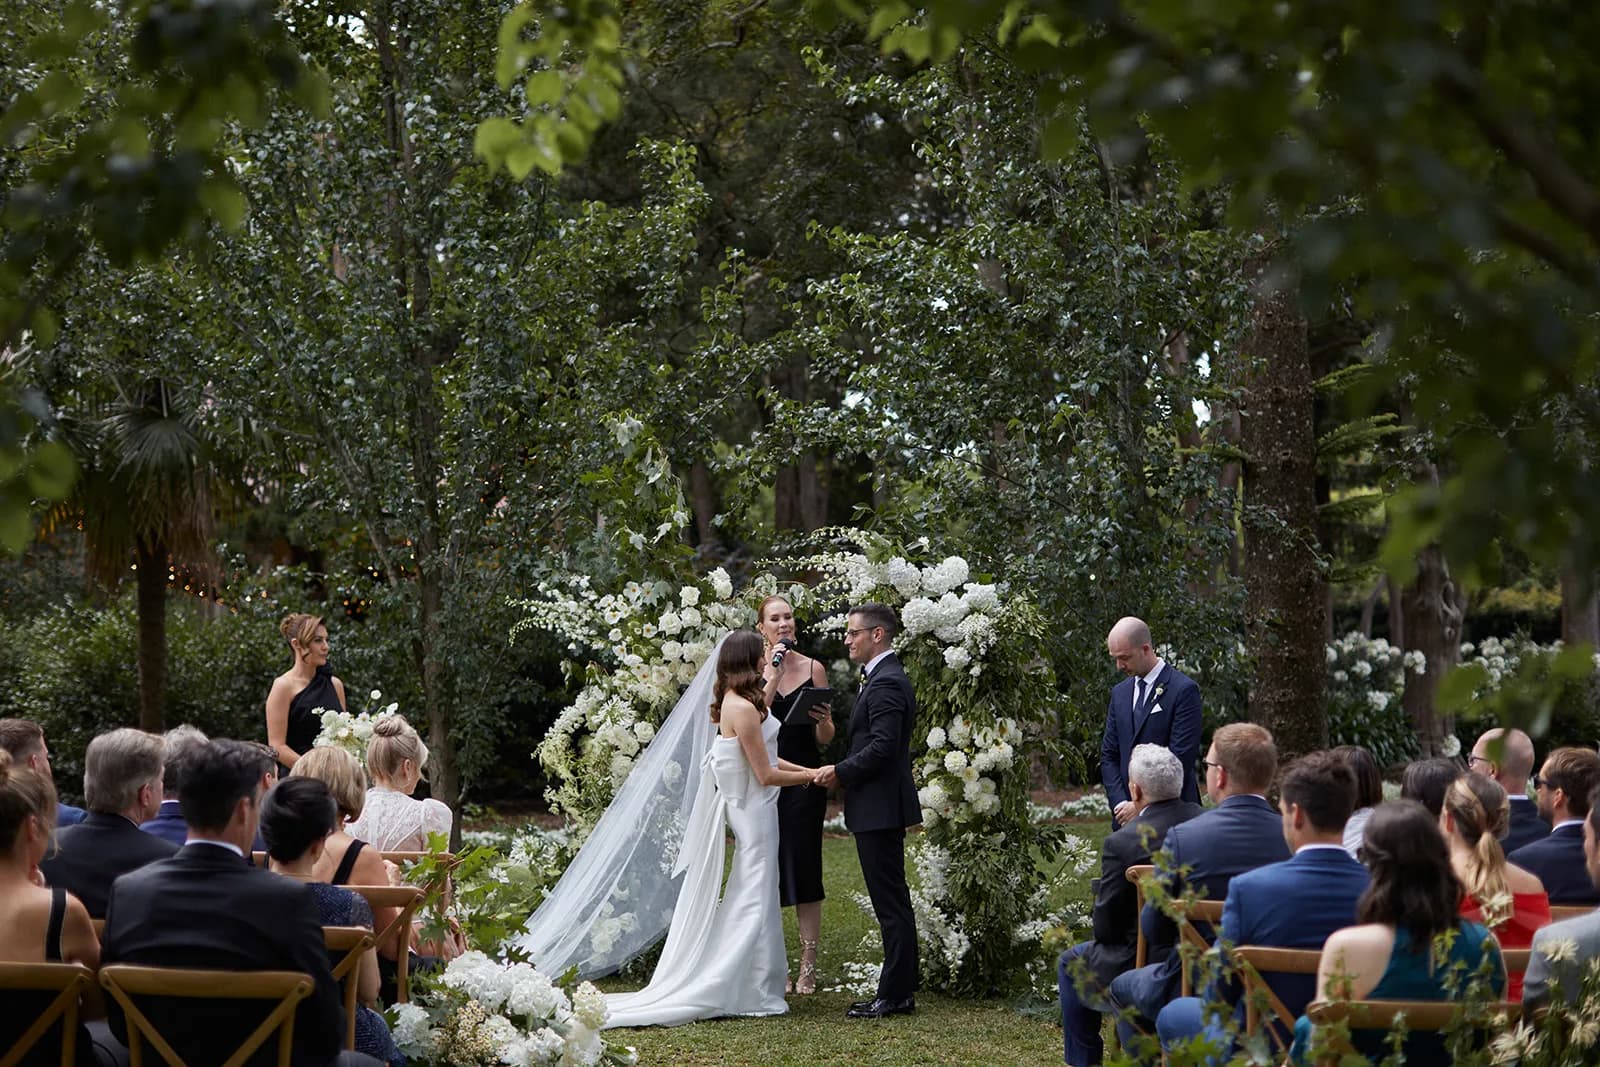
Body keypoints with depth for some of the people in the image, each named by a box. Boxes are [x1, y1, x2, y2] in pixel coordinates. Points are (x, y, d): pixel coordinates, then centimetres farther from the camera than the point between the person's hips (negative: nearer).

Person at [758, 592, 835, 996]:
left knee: (805, 871, 0)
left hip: (804, 779, 1)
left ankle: (808, 967, 4)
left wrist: (823, 721, -15)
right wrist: (773, 675, -15)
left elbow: (825, 739, 7)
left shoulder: (813, 668, 6)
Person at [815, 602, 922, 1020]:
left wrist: (839, 771, -16)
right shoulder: (886, 678, 17)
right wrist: (843, 771, 13)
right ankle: (902, 986, 20)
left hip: (880, 809, -11)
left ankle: (895, 994, -4)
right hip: (883, 808, 11)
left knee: (890, 903, -7)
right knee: (894, 902, 14)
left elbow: (882, 746, -25)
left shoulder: (886, 684, -17)